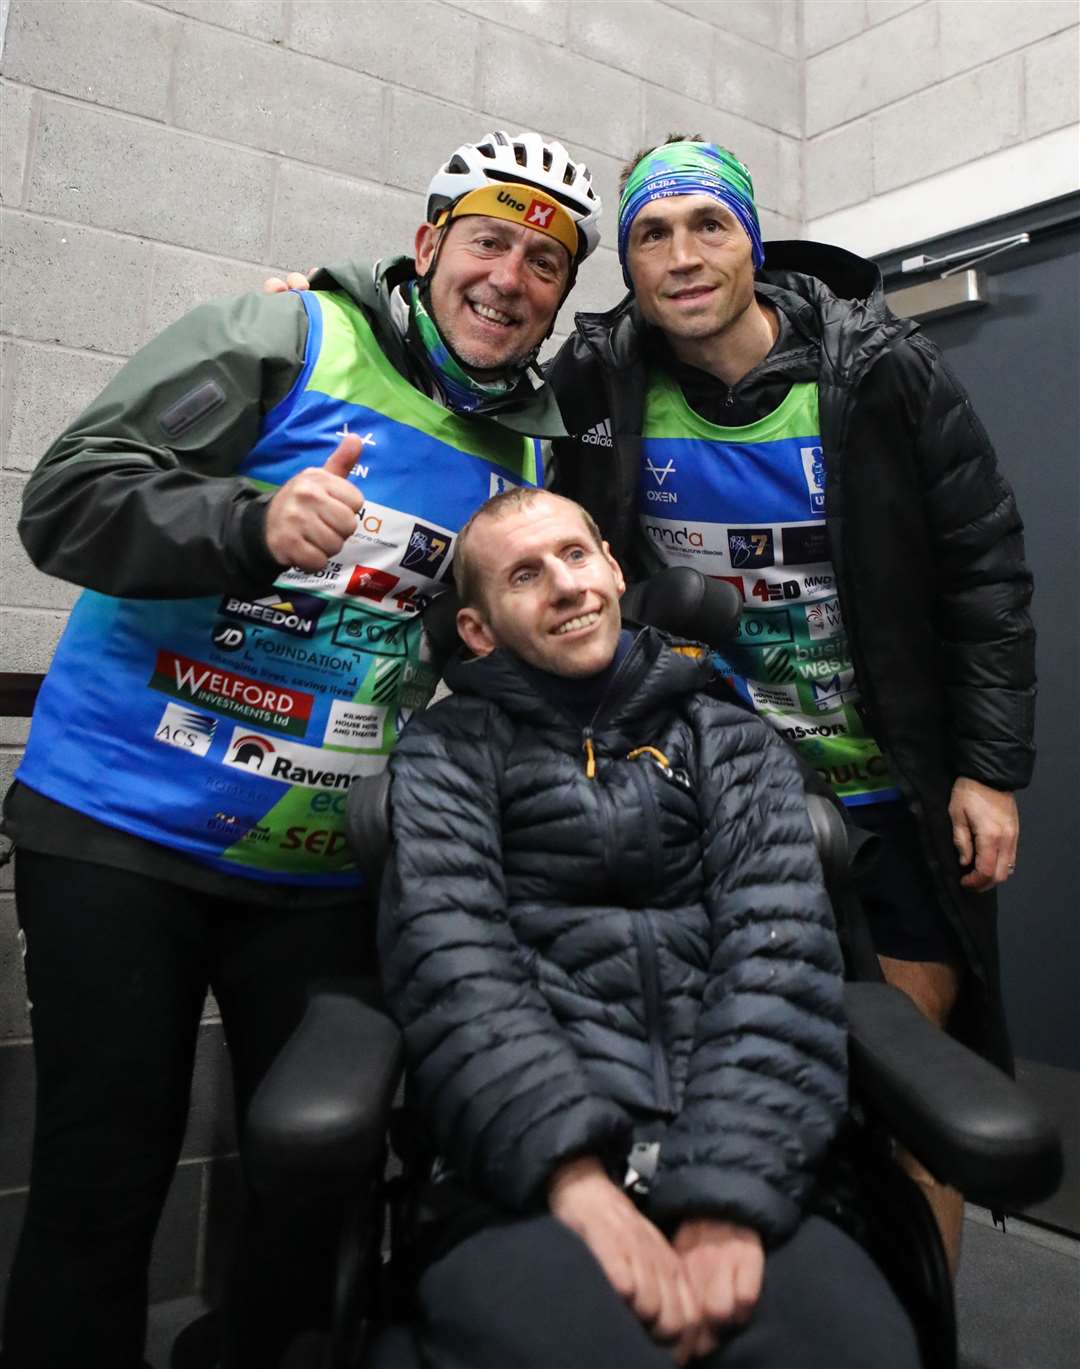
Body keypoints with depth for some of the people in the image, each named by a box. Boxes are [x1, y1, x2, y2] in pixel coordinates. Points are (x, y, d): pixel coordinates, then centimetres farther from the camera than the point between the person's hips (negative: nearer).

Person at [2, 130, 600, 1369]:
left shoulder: (530, 446, 11)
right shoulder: (283, 340, -5)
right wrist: (255, 522, -29)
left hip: (326, 872, 5)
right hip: (118, 830, -4)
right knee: (101, 1181, 3)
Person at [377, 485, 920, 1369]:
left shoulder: (732, 743, 14)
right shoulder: (448, 751, 11)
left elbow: (780, 965, 0)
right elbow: (453, 969, -4)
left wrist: (727, 1198, -14)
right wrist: (576, 1177, -18)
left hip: (731, 1174, 2)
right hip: (525, 1182, -1)